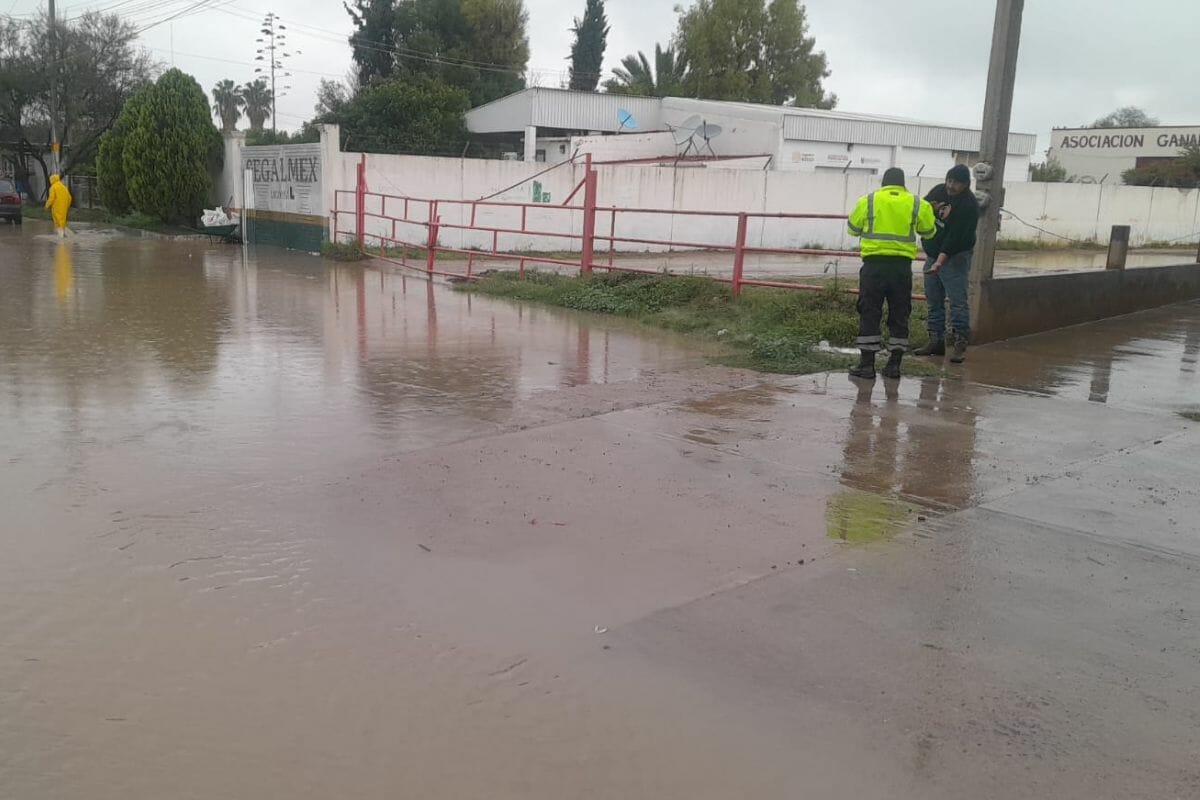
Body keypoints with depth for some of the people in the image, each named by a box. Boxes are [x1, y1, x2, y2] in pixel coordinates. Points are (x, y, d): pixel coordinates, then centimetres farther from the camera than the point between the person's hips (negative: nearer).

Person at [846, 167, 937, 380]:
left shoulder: (867, 201, 3)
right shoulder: (917, 204, 6)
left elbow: (853, 228, 11)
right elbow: (929, 231, 14)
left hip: (874, 265, -1)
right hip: (902, 267, 2)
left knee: (869, 314, 2)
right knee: (899, 315, 10)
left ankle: (867, 364, 1)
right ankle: (894, 364, 12)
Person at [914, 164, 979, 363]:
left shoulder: (969, 205, -18)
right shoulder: (939, 190, 4)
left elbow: (955, 237, -25)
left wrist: (940, 261, -32)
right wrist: (930, 208, -9)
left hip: (955, 258, -7)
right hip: (933, 254, 7)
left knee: (958, 301, -10)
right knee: (934, 300, 10)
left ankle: (960, 345, -10)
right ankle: (936, 341, 17)